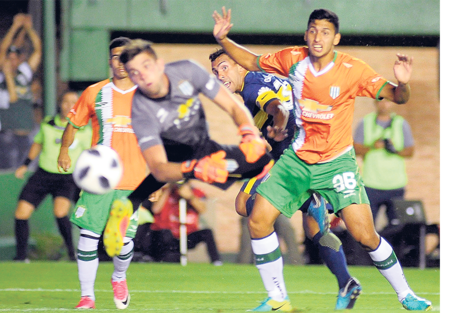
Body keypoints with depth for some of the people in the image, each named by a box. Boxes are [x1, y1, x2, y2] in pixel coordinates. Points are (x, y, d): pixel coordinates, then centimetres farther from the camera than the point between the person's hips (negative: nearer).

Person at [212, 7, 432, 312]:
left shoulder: (352, 69, -14)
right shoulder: (293, 59, -4)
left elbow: (396, 97, -16)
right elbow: (252, 61, 11)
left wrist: (402, 83, -38)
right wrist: (223, 40, -2)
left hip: (337, 161, -3)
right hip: (297, 158, 3)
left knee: (365, 235, -13)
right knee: (258, 220, -9)